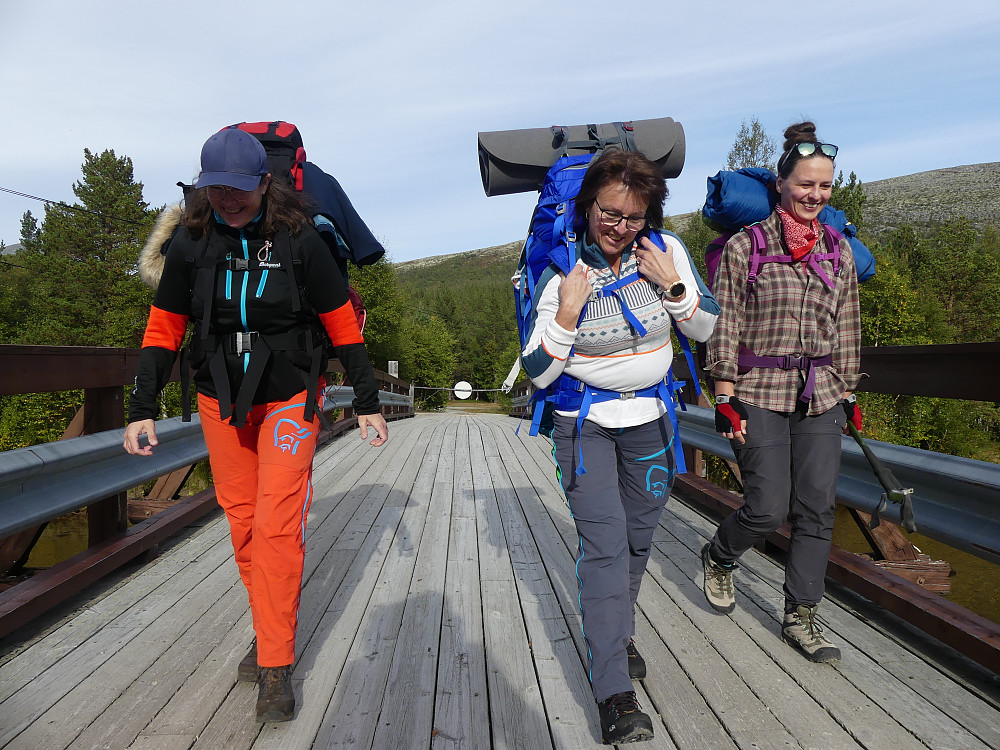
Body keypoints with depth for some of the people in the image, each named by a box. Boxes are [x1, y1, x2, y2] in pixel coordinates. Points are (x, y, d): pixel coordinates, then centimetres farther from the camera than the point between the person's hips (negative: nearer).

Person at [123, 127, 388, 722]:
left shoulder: (299, 240, -11)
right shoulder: (191, 243, -3)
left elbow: (342, 323, -4)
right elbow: (164, 330, 3)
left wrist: (368, 401, -2)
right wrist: (143, 409, -4)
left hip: (290, 395, -3)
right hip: (220, 399, 4)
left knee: (278, 524, -9)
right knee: (242, 522, 9)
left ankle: (277, 666, 2)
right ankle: (269, 628, 28)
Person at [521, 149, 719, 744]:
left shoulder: (667, 252, -6)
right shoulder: (561, 270, -14)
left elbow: (707, 329, 1)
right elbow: (538, 373, -13)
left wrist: (672, 286, -16)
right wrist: (567, 312, -27)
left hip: (650, 417, 3)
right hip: (584, 422, -3)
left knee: (638, 536, 14)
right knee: (604, 544, -12)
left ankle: (617, 632, 40)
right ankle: (615, 692, -5)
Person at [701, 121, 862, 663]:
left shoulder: (839, 251, 11)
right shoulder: (743, 247, -3)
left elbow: (847, 330, 16)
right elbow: (725, 329, -5)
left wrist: (849, 394, 14)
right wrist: (725, 400, -9)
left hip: (822, 398, 5)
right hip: (760, 395, -4)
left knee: (817, 511, 2)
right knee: (767, 510, -6)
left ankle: (800, 617, 17)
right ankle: (718, 557, 26)